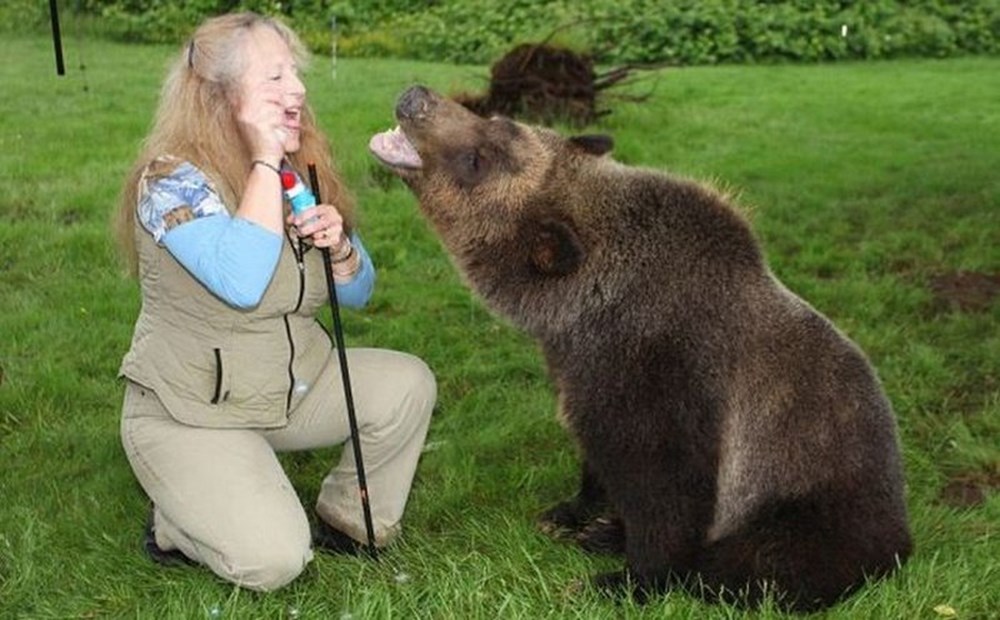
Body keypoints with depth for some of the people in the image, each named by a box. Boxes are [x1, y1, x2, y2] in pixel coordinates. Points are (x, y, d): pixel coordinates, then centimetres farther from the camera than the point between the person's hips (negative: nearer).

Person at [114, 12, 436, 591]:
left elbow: (357, 293, 8)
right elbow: (243, 284, -37)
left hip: (296, 382, 7)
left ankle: (345, 521, 9)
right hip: (190, 412, -6)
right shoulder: (172, 178, -20)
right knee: (274, 559, -21)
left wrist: (338, 243, -16)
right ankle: (178, 525, 11)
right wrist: (265, 162, -30)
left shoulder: (303, 170, 0)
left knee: (408, 384, -12)